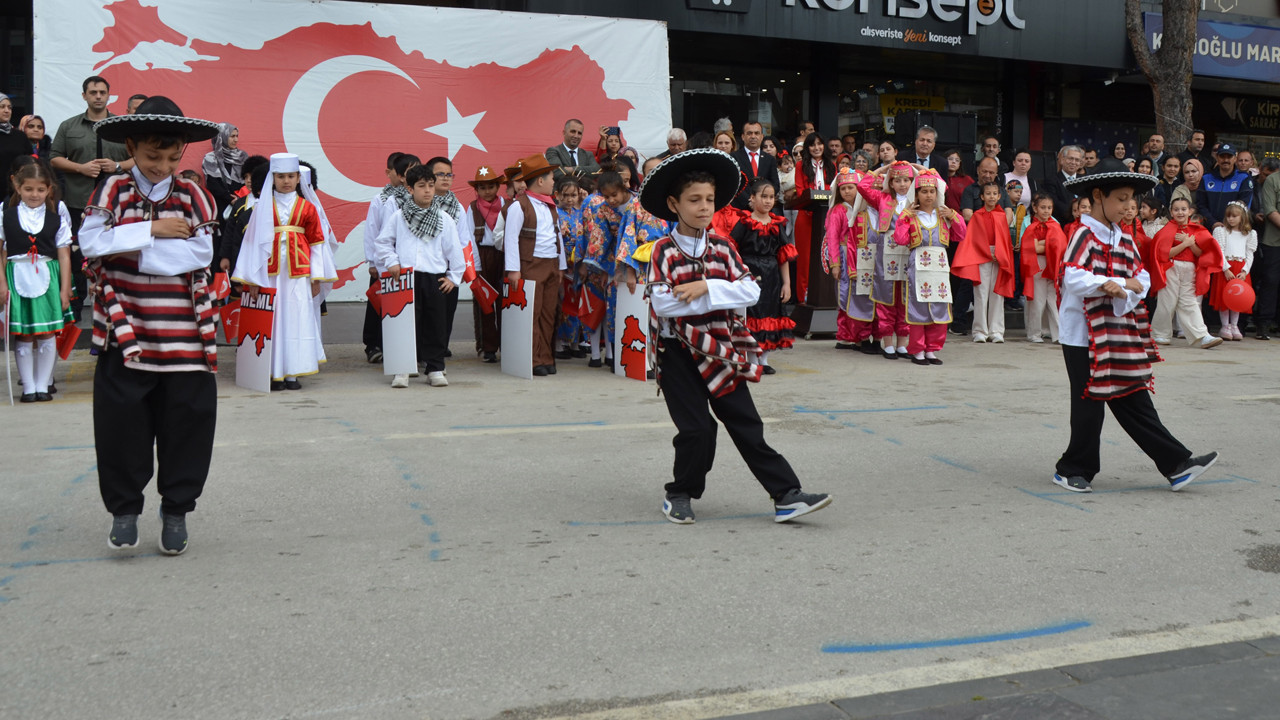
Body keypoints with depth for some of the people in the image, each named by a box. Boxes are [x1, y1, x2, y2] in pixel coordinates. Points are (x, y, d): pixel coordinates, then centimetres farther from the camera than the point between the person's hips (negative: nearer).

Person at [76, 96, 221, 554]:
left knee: (186, 422, 5)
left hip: (184, 336, 1)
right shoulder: (112, 191, 4)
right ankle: (124, 509, 20)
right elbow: (91, 242, -11)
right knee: (121, 425, 3)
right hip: (125, 333, 0)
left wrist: (128, 249, -11)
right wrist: (153, 230, -15)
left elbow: (201, 252, -11)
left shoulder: (193, 197, 5)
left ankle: (176, 509, 20)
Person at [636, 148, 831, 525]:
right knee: (697, 430, -6)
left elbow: (751, 291, -6)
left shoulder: (722, 248, 6)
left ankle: (787, 496, 4)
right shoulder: (664, 251, -6)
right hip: (678, 352, -4)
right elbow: (662, 303, -21)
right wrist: (722, 296, -15)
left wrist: (707, 288, -20)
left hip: (720, 349, 4)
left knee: (747, 424, 4)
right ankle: (680, 494, 17)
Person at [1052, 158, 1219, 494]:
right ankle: (1074, 469, 14)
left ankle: (1176, 464, 8)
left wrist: (1132, 285, -11)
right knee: (1089, 404, 0)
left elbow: (1142, 277, 10)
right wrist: (1107, 284, -34)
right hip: (1084, 336, -7)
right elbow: (1072, 278, -24)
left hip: (1118, 335, 7)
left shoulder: (1123, 239, 14)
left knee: (1134, 399, 9)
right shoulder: (1084, 236, -10)